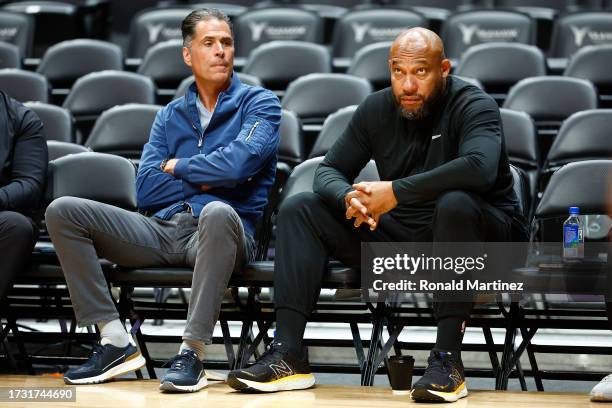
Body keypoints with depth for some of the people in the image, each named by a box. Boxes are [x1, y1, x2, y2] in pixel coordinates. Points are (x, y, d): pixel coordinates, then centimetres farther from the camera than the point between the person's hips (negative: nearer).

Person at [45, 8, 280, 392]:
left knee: (217, 212, -41)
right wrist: (206, 179, -3)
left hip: (215, 233, -5)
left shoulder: (259, 103, 8)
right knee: (64, 212, -12)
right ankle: (116, 342, -17)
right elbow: (146, 190, 7)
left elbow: (239, 163, -12)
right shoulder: (171, 115, 20)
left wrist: (178, 167, 2)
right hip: (164, 230, 5)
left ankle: (192, 353, -37)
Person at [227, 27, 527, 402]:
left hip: (482, 233, -6)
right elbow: (329, 170, 6)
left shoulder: (474, 106, -14)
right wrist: (349, 198, -20)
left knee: (455, 203, -40)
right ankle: (288, 355, -18)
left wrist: (395, 192, -32)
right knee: (299, 210, -6)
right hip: (399, 235, 6)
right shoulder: (377, 110, 4)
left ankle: (448, 360, -38)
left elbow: (479, 167, -35)